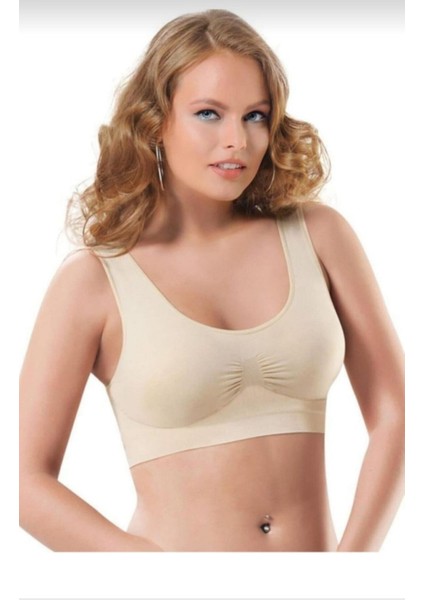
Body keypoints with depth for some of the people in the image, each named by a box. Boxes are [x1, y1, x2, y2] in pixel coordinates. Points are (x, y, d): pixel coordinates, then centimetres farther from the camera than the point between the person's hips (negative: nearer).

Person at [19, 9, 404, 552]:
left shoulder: (317, 235, -1)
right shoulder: (94, 281, -7)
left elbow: (393, 414, 0)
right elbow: (28, 479, -9)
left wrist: (353, 553, -10)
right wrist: (164, 576, -16)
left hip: (314, 543, 2)